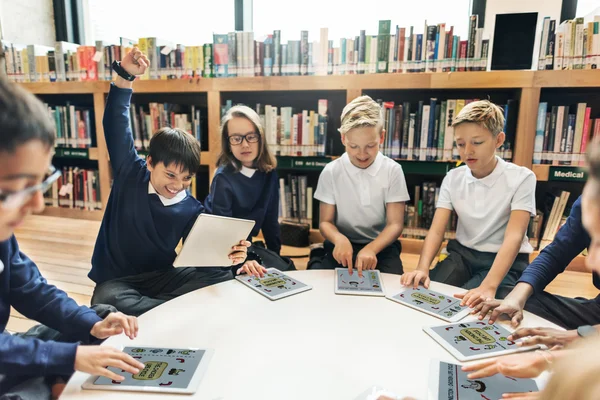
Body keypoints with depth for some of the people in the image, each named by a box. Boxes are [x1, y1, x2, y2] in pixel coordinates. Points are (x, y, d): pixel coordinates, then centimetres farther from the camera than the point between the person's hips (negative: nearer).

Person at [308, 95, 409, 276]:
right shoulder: (331, 172, -6)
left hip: (381, 246, 1)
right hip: (343, 245, 0)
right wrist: (339, 239, -26)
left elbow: (395, 224, -7)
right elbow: (325, 222, -2)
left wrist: (371, 249, -27)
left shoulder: (393, 170, -6)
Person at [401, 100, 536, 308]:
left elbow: (514, 237, -24)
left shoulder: (521, 178, -13)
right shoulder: (453, 178, -2)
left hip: (505, 261, -3)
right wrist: (423, 268, -29)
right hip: (462, 254, 3)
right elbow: (436, 230, -9)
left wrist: (488, 286, -39)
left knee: (470, 304, -28)